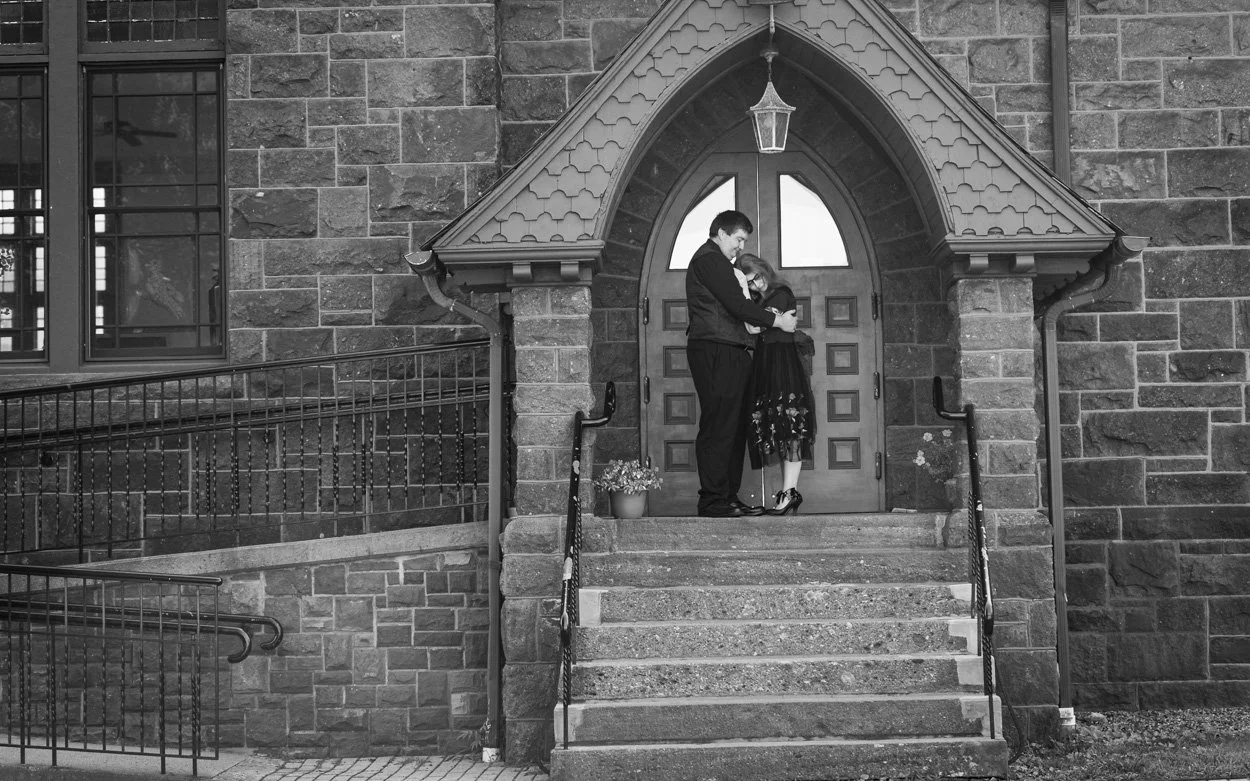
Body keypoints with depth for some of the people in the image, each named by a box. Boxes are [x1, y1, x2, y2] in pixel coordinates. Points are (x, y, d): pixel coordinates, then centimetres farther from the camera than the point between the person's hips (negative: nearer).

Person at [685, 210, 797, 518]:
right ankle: (713, 501, -12)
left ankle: (728, 498, 10)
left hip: (729, 353, 11)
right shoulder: (710, 259, -7)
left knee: (734, 427, 8)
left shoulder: (715, 261, 27)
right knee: (718, 426, -11)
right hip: (716, 353, -11)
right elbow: (736, 304, -14)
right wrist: (776, 320, -6)